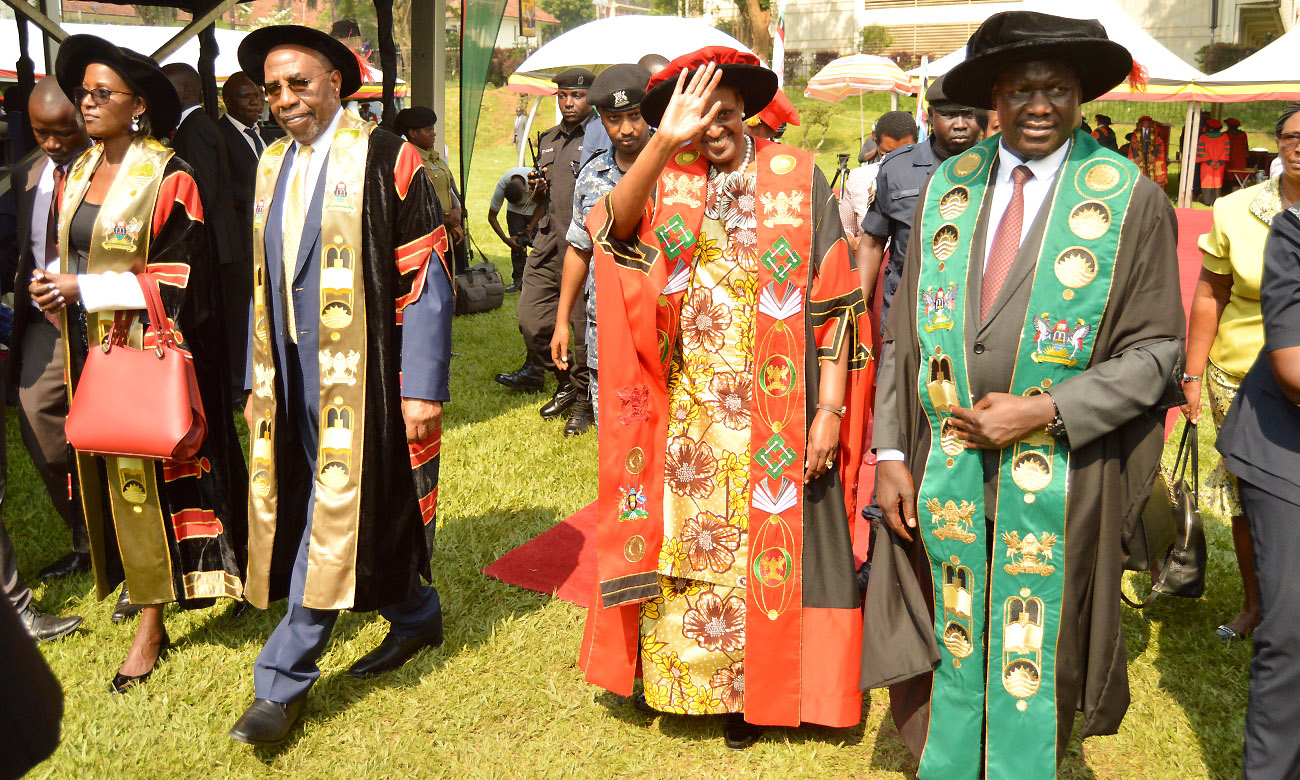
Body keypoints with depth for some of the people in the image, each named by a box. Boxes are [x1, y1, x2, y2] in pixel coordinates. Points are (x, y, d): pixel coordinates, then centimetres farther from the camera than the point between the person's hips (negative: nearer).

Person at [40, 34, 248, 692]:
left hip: (149, 351, -7)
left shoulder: (169, 179, -11)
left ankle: (152, 625, 11)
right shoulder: (77, 175, 11)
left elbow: (181, 277, -15)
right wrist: (51, 284, -4)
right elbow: (71, 256, 19)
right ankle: (147, 611, 18)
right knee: (113, 479, 8)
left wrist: (84, 290, -17)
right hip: (93, 352, 7)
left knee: (149, 477, -1)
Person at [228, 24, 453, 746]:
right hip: (293, 375, 6)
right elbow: (263, 283, 18)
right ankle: (415, 616, 33)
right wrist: (258, 379, 15)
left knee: (338, 514, -4)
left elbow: (424, 279, -10)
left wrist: (423, 386, -13)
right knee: (368, 508, 12)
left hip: (359, 374, -6)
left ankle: (283, 680, 5)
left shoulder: (383, 158, -7)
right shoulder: (271, 166, 13)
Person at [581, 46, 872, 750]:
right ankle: (671, 673, 32)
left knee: (765, 550, 7)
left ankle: (751, 692, 27)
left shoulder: (798, 179, 0)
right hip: (685, 415, 1)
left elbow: (835, 299, -3)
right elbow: (611, 226, -19)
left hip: (776, 418, -1)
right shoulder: (669, 179, 3)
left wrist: (831, 409, -8)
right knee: (683, 541, 11)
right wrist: (664, 143, -32)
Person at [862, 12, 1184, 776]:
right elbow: (905, 333, 6)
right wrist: (891, 453, 1)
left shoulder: (1134, 202, -5)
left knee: (1037, 668, 13)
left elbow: (1157, 351, -5)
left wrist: (1046, 411, -17)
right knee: (944, 654, 15)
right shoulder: (945, 189, 5)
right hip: (944, 478, 3)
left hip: (1060, 483, -2)